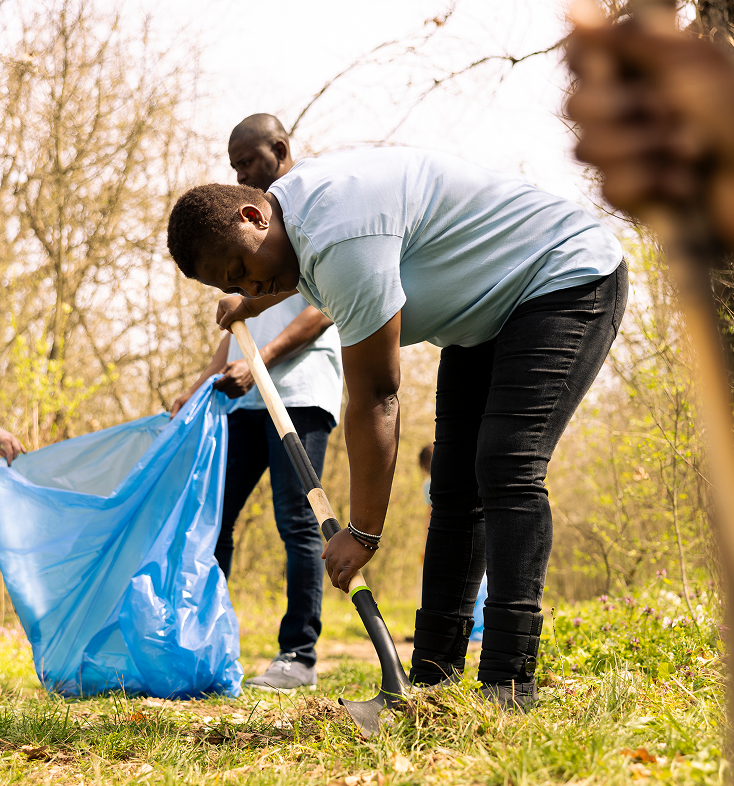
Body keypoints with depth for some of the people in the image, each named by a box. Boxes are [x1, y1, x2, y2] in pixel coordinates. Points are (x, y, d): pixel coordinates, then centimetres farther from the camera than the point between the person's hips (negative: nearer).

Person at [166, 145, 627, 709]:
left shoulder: (341, 236, -33)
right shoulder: (292, 202, -2)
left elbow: (375, 398, -30)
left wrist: (363, 532, -25)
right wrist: (252, 299, 39)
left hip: (570, 280, -10)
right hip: (489, 310, 10)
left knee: (507, 469, -24)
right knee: (454, 488, 3)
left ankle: (509, 684, -25)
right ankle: (432, 678, 4)